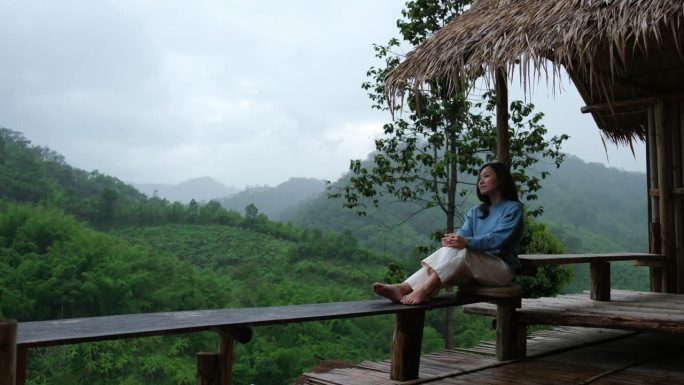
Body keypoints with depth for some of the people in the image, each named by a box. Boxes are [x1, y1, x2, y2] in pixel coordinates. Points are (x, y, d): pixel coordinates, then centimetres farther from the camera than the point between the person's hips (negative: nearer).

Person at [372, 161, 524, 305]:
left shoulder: (513, 208, 3)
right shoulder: (475, 212, 23)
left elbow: (498, 238, -14)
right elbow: (463, 234, 5)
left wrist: (467, 242, -31)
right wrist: (452, 240, -21)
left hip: (502, 269, -5)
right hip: (475, 270, 5)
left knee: (458, 252, -31)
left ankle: (424, 289, -49)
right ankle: (404, 288, -47)